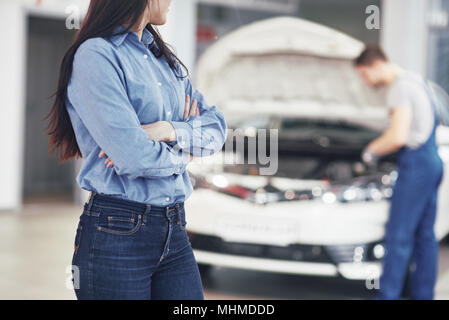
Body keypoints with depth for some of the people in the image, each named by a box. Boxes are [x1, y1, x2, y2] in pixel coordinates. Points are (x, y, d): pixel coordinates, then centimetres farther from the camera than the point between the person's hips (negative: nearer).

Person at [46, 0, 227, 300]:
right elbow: (133, 157, -19)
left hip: (174, 230, 7)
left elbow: (217, 127, 8)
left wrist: (170, 130, -11)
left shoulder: (165, 58, 15)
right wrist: (183, 154, 0)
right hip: (117, 233, -7)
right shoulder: (95, 55, -11)